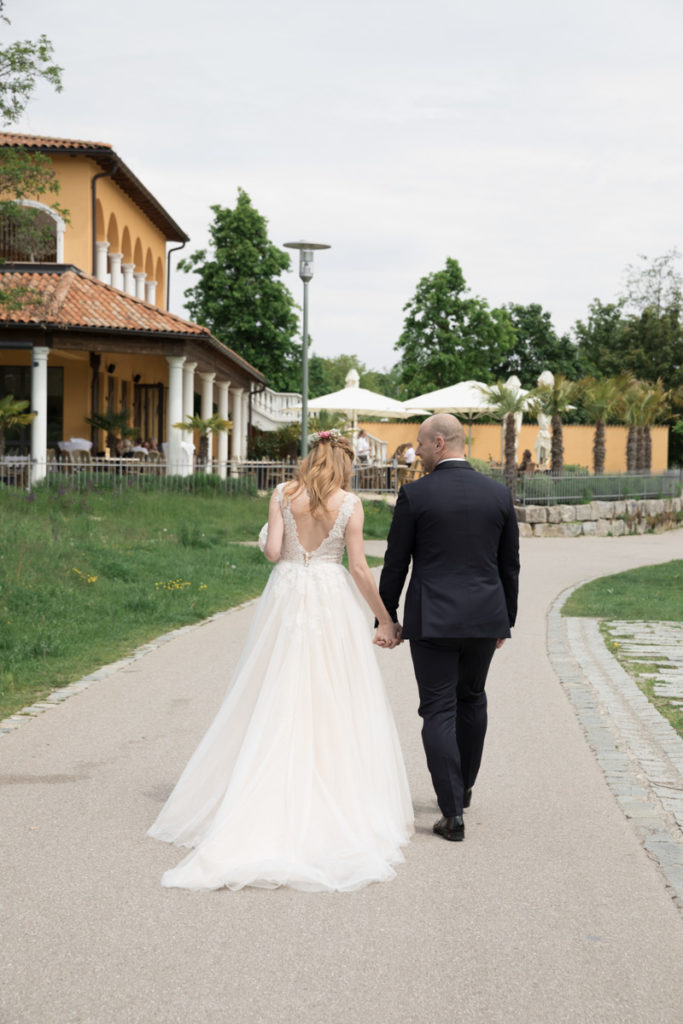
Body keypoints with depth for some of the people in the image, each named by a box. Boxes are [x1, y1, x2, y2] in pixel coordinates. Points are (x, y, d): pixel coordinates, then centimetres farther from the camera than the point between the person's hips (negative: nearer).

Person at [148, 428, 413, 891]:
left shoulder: (282, 494, 1)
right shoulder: (349, 503, -3)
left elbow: (271, 550, -6)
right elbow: (359, 567, -5)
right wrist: (386, 620, 2)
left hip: (286, 599, 2)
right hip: (334, 601, -2)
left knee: (275, 705, 7)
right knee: (339, 705, 5)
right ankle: (347, 810, 7)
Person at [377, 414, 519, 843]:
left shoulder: (415, 494, -8)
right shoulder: (498, 493, 2)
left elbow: (395, 564, -4)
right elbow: (509, 564, 8)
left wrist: (387, 617, 7)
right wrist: (506, 621, 18)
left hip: (432, 621, -4)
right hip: (484, 617, 4)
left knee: (439, 712, 1)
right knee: (471, 699, 23)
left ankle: (453, 813, -3)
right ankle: (463, 786, 38)